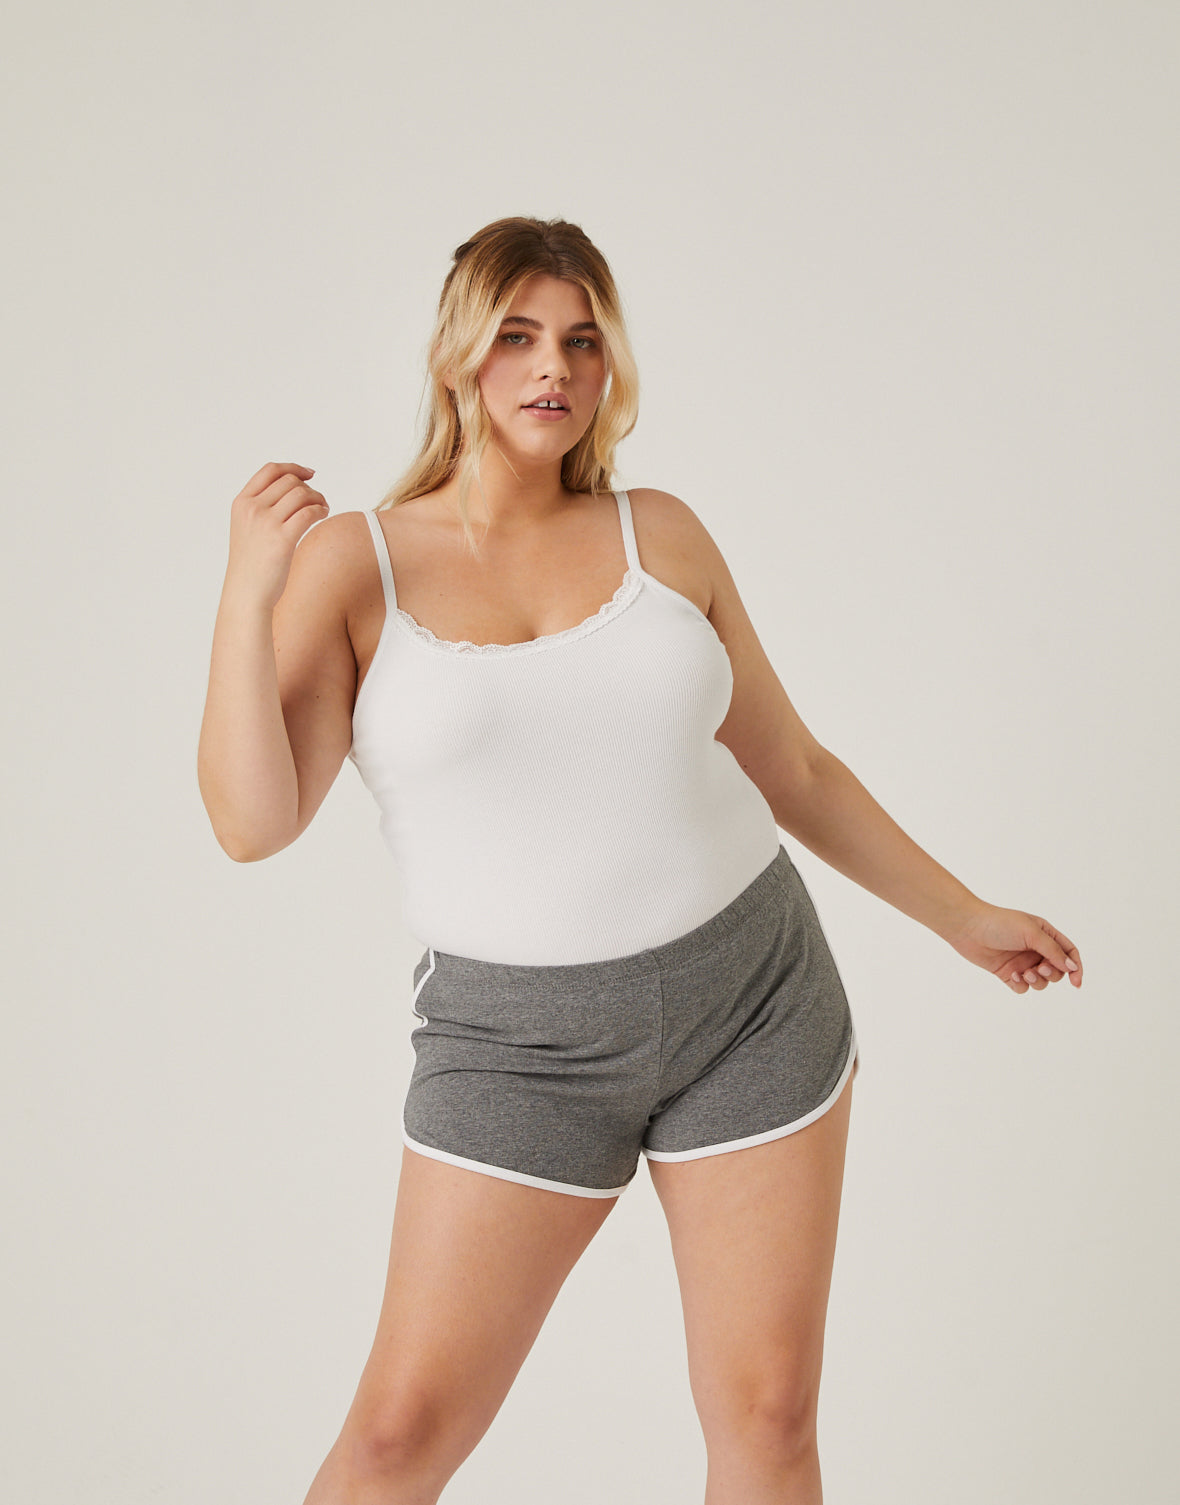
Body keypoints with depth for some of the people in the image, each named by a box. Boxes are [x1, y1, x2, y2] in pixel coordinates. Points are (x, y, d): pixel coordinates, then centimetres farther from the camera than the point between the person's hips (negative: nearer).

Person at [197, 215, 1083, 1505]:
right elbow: (251, 820, -15)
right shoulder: (353, 562, -4)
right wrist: (247, 593, -27)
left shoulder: (659, 536, 2)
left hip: (749, 998, 2)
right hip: (522, 1041, -2)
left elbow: (792, 771, 11)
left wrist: (962, 916, 14)